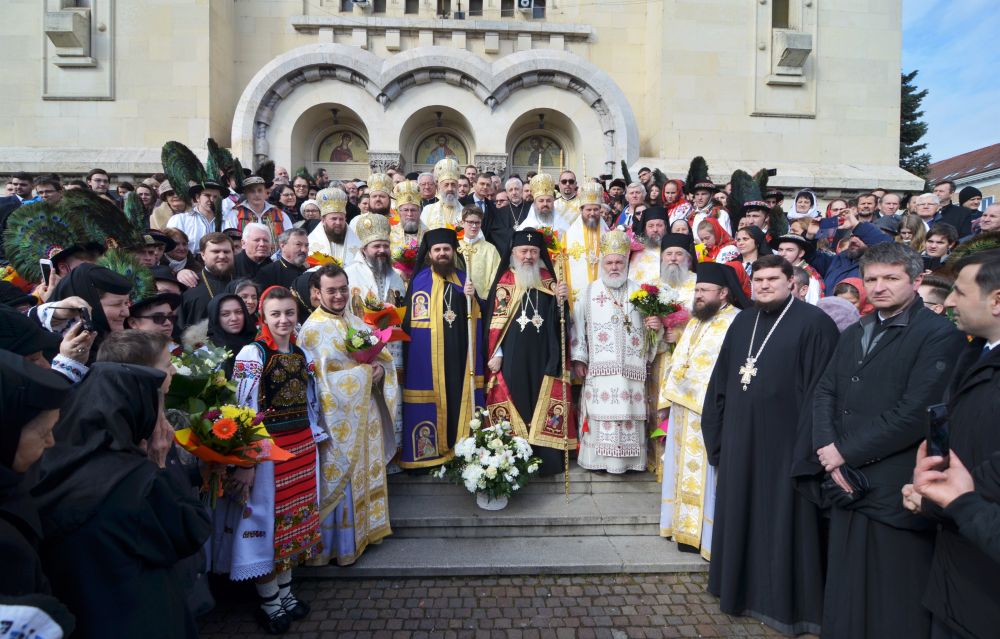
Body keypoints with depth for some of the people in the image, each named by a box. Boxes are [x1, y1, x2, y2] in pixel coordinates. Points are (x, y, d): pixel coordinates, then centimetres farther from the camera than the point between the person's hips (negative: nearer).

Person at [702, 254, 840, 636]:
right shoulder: (742, 322, 10)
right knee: (742, 515, 16)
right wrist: (717, 432, 11)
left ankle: (786, 603, 23)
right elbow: (721, 380, 13)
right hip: (741, 438, 6)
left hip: (785, 440, -6)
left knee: (782, 521, 5)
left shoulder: (813, 323, -8)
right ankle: (744, 589, 34)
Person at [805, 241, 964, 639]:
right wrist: (827, 451, -7)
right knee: (845, 597, 16)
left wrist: (845, 452, -13)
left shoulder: (939, 335, -8)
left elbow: (915, 413, -17)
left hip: (896, 494, -6)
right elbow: (824, 393, 8)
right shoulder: (854, 334, 14)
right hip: (848, 485, 6)